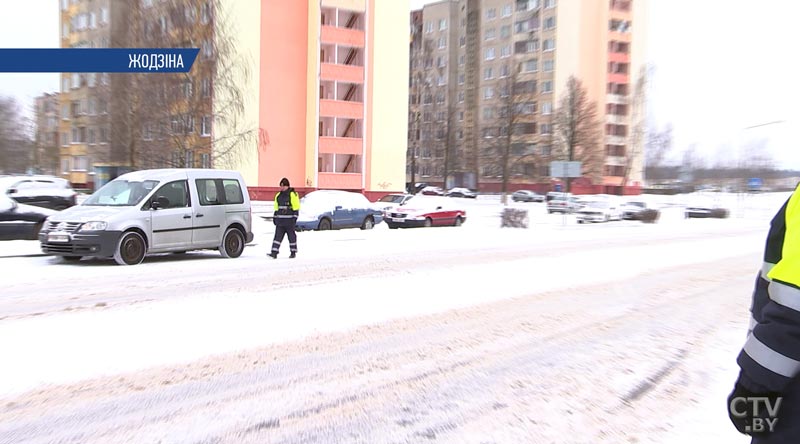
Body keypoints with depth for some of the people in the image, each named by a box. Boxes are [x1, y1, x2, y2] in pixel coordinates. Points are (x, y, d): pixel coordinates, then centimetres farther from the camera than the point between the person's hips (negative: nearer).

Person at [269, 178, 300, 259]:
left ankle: (293, 252, 14)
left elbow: (296, 207, -7)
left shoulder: (293, 194, -4)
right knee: (278, 236, -1)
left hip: (289, 220, -5)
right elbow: (276, 208, 22)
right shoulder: (278, 195, 16)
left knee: (291, 236, 3)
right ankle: (274, 253, -5)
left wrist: (295, 217, -12)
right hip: (280, 220, 6)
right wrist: (274, 217, 17)